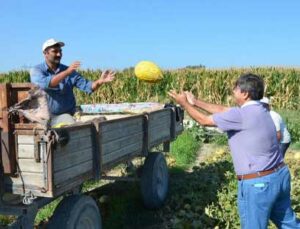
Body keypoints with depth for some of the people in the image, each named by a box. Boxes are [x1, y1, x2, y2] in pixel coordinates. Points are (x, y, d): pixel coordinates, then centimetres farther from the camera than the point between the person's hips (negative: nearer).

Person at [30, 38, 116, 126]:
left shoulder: (70, 71, 5)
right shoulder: (36, 70, -2)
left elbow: (86, 86, -4)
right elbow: (45, 84, -22)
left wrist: (100, 81, -23)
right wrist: (67, 72, -31)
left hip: (64, 116, 1)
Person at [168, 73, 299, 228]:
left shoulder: (242, 115, -19)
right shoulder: (257, 110, 9)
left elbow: (204, 120, -8)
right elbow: (222, 110, 16)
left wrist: (184, 103, 6)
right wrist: (195, 102, 18)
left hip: (257, 183, -8)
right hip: (280, 175, 9)